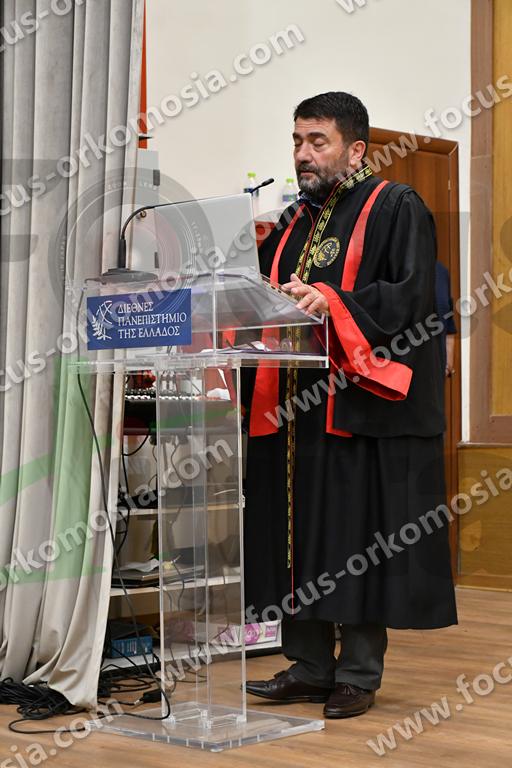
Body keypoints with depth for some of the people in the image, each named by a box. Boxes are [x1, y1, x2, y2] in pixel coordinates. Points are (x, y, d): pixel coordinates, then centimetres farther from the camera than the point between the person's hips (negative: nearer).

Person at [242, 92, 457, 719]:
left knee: (359, 544, -3)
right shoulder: (295, 220, 20)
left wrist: (333, 301, -26)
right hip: (296, 407, 7)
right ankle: (310, 667, 18)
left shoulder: (396, 208, -2)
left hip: (364, 405, -7)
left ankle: (359, 674, 7)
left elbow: (410, 295, -14)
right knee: (300, 536, 8)